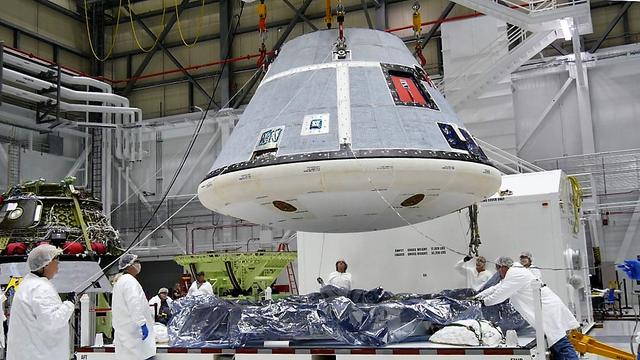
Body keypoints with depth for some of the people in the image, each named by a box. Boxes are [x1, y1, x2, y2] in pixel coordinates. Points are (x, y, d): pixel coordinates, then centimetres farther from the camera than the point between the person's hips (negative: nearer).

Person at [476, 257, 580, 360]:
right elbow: (496, 288, 27)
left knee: (561, 345, -15)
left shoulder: (514, 273, -13)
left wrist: (484, 301, 6)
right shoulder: (515, 272, 19)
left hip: (548, 308, -10)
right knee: (555, 346, 7)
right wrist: (477, 297, 26)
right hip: (548, 309, 10)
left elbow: (500, 294, -10)